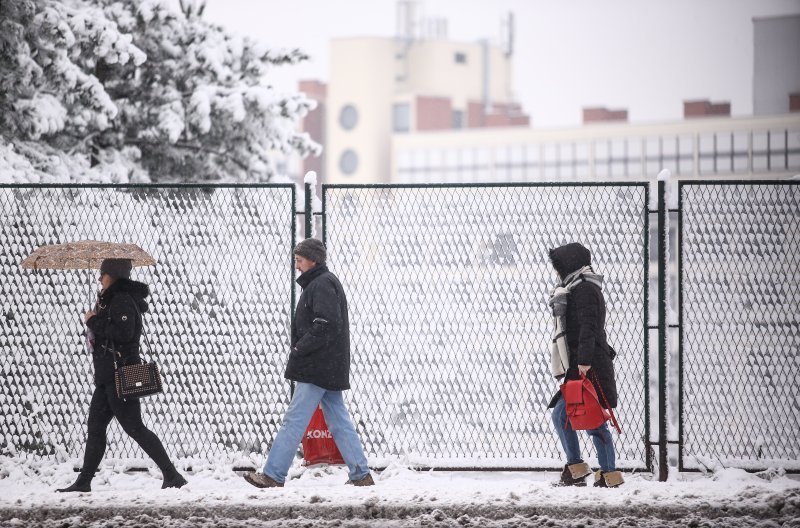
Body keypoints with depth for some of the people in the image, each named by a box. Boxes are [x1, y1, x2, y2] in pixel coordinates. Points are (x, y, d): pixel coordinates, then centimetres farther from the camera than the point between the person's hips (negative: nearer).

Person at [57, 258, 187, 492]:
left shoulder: (123, 301, -14)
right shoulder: (111, 300, 17)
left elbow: (124, 332, -27)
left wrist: (95, 321, -18)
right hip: (107, 376, 11)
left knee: (134, 427, -10)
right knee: (95, 426, 12)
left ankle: (172, 476, -10)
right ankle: (83, 482, 17)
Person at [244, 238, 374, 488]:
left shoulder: (322, 285, -13)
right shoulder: (324, 282, 19)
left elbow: (326, 324, -23)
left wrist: (299, 349, -17)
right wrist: (300, 349, 12)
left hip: (317, 368, -10)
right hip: (329, 368, 10)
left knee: (294, 420, -8)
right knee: (338, 420, 10)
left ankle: (273, 475, -6)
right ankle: (361, 475, 9)